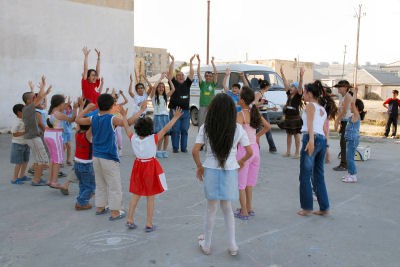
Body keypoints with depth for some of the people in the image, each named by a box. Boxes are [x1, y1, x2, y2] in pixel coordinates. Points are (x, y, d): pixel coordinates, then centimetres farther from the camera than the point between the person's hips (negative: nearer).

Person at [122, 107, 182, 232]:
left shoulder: (133, 138, -7)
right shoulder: (154, 138, -18)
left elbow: (127, 128, 9)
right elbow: (165, 129, -18)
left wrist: (124, 116, 24)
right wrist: (175, 117, -10)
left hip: (138, 167, 4)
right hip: (151, 168, -4)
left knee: (135, 195, 18)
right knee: (151, 197, 6)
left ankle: (130, 220, 22)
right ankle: (149, 224, 10)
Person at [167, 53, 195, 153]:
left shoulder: (187, 84, 11)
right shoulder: (174, 83, 3)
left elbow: (192, 73, 7)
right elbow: (170, 72, -4)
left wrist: (191, 62, 6)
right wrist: (173, 60, -4)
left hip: (186, 111, 3)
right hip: (174, 110, -3)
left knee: (184, 130, 7)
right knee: (175, 130, 0)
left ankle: (184, 147, 15)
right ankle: (175, 148, 7)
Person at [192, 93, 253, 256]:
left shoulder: (205, 128, -7)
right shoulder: (237, 129, -5)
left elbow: (195, 151, -11)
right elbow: (249, 152, -2)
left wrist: (199, 167, 4)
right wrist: (241, 161, 16)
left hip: (211, 171, -1)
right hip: (230, 171, 1)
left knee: (211, 209, 14)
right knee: (227, 208, 19)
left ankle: (206, 244, 28)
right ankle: (232, 245, 23)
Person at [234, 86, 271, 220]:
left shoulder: (240, 115, -15)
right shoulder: (255, 112, 6)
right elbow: (268, 126, 17)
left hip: (244, 149, -7)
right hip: (255, 148, 7)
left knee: (241, 183, 5)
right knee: (249, 182, 19)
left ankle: (244, 212, 10)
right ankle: (249, 208, 28)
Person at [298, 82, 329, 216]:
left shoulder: (310, 105, 0)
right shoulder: (323, 109, 23)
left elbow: (310, 123, -18)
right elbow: (325, 130, 20)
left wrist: (311, 139, -31)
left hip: (312, 138, -8)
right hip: (322, 140, 8)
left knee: (305, 176, 1)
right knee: (319, 176, 14)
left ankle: (307, 208, 5)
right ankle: (324, 208, 17)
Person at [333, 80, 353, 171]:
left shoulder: (347, 96, -13)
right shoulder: (341, 96, 14)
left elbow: (344, 111, -17)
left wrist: (337, 121, -12)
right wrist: (337, 121, 4)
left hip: (348, 121, -9)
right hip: (343, 121, 9)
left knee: (344, 143, -8)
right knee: (343, 143, 10)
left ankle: (344, 165, -4)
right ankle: (343, 164, 16)